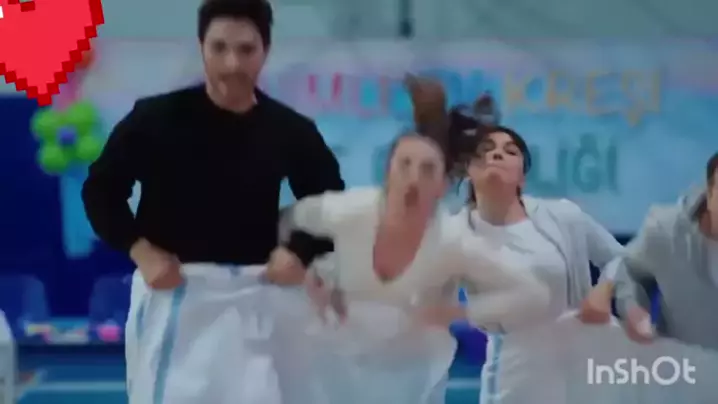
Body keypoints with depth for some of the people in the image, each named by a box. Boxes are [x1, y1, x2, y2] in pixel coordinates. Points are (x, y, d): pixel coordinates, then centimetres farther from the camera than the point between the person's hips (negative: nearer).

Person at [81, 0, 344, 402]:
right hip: (170, 296, -2)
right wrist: (140, 252, -9)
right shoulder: (157, 118, -8)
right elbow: (100, 190, 1)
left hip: (251, 300, 2)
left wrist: (300, 251, -6)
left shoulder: (290, 130, -3)